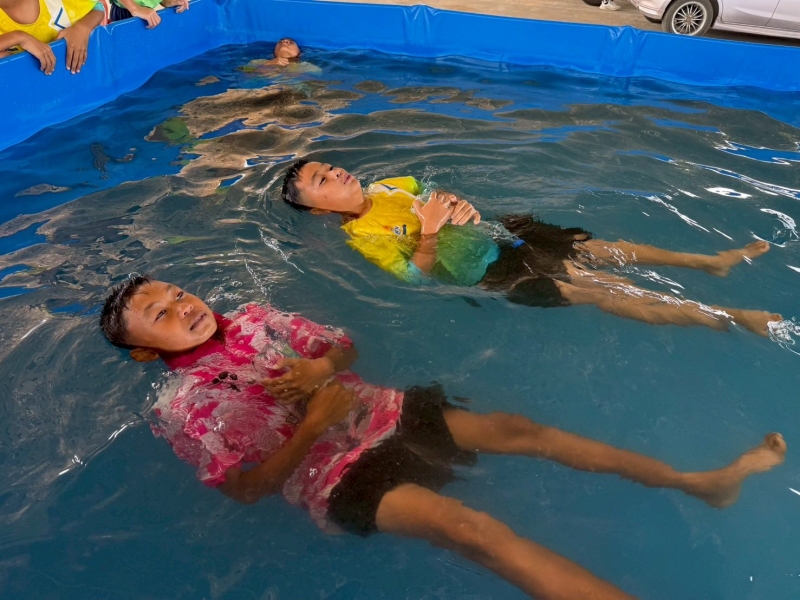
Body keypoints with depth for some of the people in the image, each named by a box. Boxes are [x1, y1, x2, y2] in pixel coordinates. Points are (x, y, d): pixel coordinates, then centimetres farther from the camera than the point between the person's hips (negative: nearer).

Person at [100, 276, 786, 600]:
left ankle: (702, 482, 9)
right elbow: (249, 487, -9)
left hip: (387, 413, 6)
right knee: (473, 528, -29)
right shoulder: (183, 406, -1)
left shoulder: (254, 318, 13)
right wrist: (313, 423, -18)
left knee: (521, 428, -3)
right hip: (338, 477, -5)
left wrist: (321, 368, -8)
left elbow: (344, 343, 14)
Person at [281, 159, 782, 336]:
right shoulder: (362, 235, -11)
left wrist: (456, 205, -2)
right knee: (598, 289, -13)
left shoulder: (385, 187, 11)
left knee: (604, 250, 6)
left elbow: (435, 197, 19)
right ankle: (728, 317, -7)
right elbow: (417, 278, -18)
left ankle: (712, 261, 20)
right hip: (487, 275, -8)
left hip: (496, 236, 8)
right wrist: (429, 233, -29)